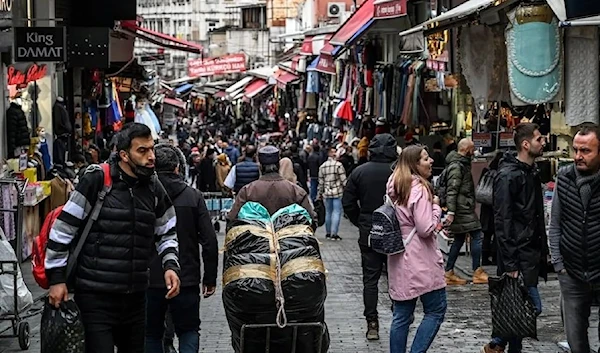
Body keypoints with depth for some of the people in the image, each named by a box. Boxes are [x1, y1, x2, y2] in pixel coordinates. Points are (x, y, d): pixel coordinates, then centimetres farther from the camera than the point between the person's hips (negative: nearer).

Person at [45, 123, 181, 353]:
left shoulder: (154, 190, 7)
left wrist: (170, 265, 1)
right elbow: (63, 229, -7)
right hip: (96, 297, -6)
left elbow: (167, 233, 19)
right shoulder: (96, 181, -11)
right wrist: (56, 277, -7)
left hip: (135, 297, 6)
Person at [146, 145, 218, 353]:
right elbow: (209, 241, -4)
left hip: (150, 279, 0)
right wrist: (210, 278, 5)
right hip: (187, 280, 0)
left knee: (152, 334, 15)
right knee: (189, 331, 13)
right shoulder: (193, 196, -3)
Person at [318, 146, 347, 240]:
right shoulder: (338, 165, -10)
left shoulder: (322, 166, 5)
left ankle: (328, 233, 20)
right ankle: (334, 234, -5)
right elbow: (343, 180, -11)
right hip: (337, 193, -5)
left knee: (328, 212, 14)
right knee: (337, 212, -1)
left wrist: (320, 194, 18)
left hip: (327, 193, 5)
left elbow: (321, 182, 9)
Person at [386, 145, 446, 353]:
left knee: (402, 316, 9)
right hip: (420, 260, -8)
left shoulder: (395, 187, 12)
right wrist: (435, 206, -4)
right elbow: (426, 228, -19)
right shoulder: (419, 189, -15)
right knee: (436, 310, 2)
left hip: (399, 260, 8)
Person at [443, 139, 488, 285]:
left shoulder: (462, 164, 18)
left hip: (464, 208, 11)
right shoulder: (456, 166, -14)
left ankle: (449, 273, 13)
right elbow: (452, 190, -21)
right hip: (462, 209, -11)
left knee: (459, 240, 11)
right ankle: (477, 272, -4)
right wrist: (451, 211, -25)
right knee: (476, 236, -8)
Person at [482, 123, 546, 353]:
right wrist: (510, 264, -21)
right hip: (518, 254, -9)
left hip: (532, 252, 9)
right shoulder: (508, 175, -15)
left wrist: (543, 249, 13)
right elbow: (502, 222, -18)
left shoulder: (532, 172, 14)